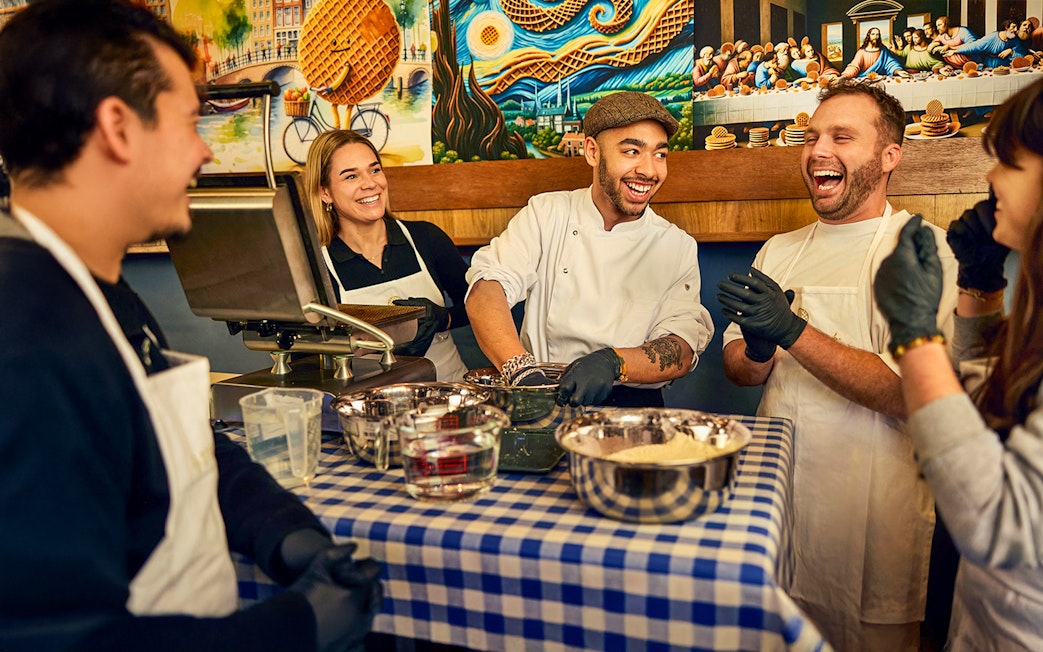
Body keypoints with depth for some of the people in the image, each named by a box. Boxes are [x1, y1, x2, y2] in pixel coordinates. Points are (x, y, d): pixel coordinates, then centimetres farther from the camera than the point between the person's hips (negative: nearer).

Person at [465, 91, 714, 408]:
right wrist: (520, 368, -29)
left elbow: (683, 349, -3)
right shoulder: (546, 214, 4)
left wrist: (612, 363, -25)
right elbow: (487, 286, -10)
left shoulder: (678, 247, 6)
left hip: (629, 403, 0)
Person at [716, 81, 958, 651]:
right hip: (773, 491, 5)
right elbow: (736, 370, 8)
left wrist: (791, 332, -25)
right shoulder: (779, 250, 8)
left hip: (872, 512, -4)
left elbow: (913, 393, -19)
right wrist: (757, 353, -15)